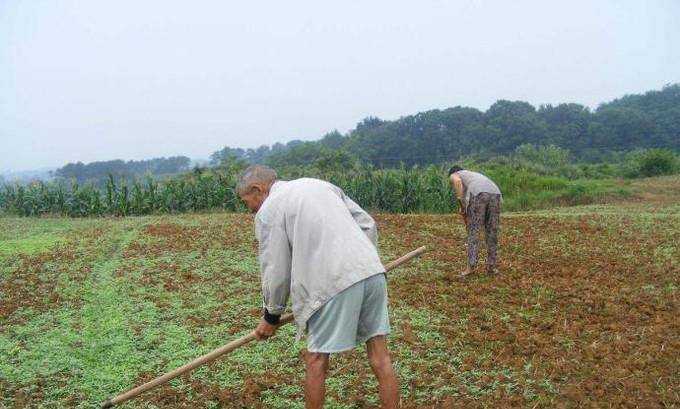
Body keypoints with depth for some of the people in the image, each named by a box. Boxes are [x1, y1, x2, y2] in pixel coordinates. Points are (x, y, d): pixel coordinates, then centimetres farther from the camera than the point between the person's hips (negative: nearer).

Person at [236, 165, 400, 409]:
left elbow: (276, 270, 4)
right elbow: (368, 224, 20)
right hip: (372, 272, 7)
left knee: (316, 361, 9)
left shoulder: (267, 211, 6)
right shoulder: (320, 184, 24)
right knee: (379, 355, 11)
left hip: (335, 282, -6)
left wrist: (271, 316, 17)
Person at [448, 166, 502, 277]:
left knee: (473, 231, 3)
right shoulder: (475, 175, 44)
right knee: (492, 232, 13)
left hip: (479, 194, -5)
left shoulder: (453, 176, 26)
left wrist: (461, 205, 2)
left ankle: (471, 266, -1)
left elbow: (458, 182, -2)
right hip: (495, 193, 5)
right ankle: (491, 266, 18)